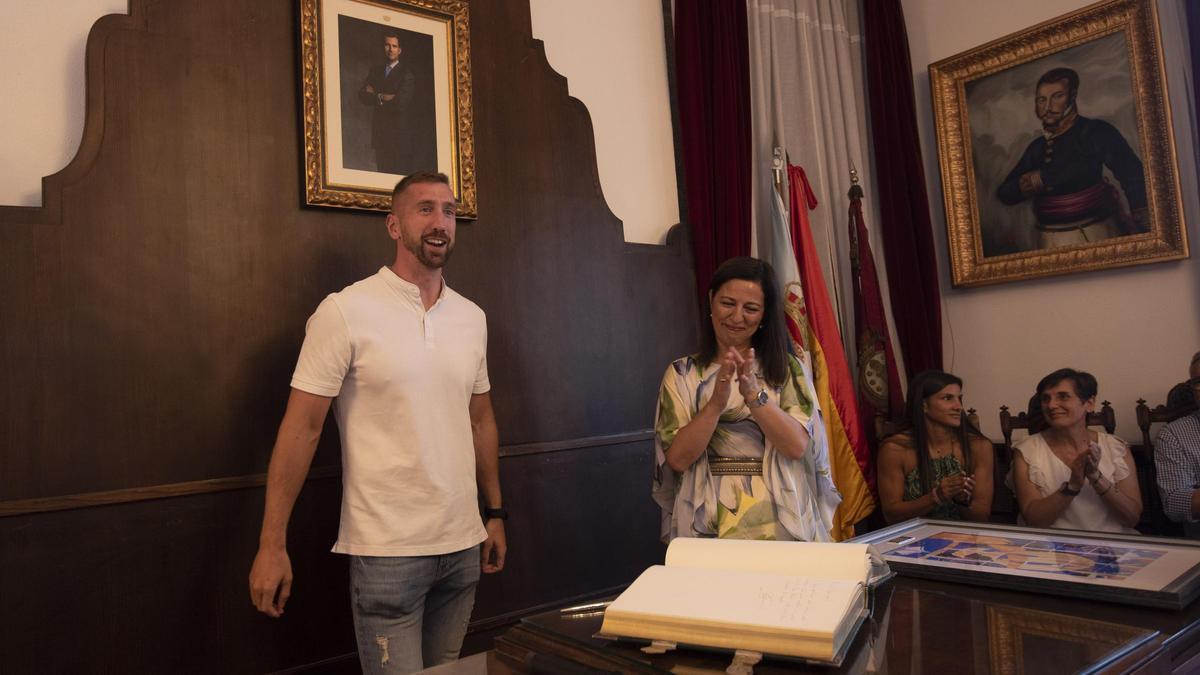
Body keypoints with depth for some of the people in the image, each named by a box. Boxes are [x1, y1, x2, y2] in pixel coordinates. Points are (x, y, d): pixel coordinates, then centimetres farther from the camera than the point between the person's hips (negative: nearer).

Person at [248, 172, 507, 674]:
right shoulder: (346, 312, -10)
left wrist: (495, 513, 13)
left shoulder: (471, 317, 7)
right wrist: (272, 545, -12)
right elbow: (302, 427, -10)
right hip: (387, 552, -5)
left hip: (463, 544, 5)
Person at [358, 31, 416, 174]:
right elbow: (363, 96, 5)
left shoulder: (407, 73, -4)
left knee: (401, 172, -5)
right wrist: (384, 97, -9)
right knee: (382, 171, 6)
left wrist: (377, 96, -2)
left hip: (400, 132, -5)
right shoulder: (375, 71, 14)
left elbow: (401, 102, -15)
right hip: (379, 131, 5)